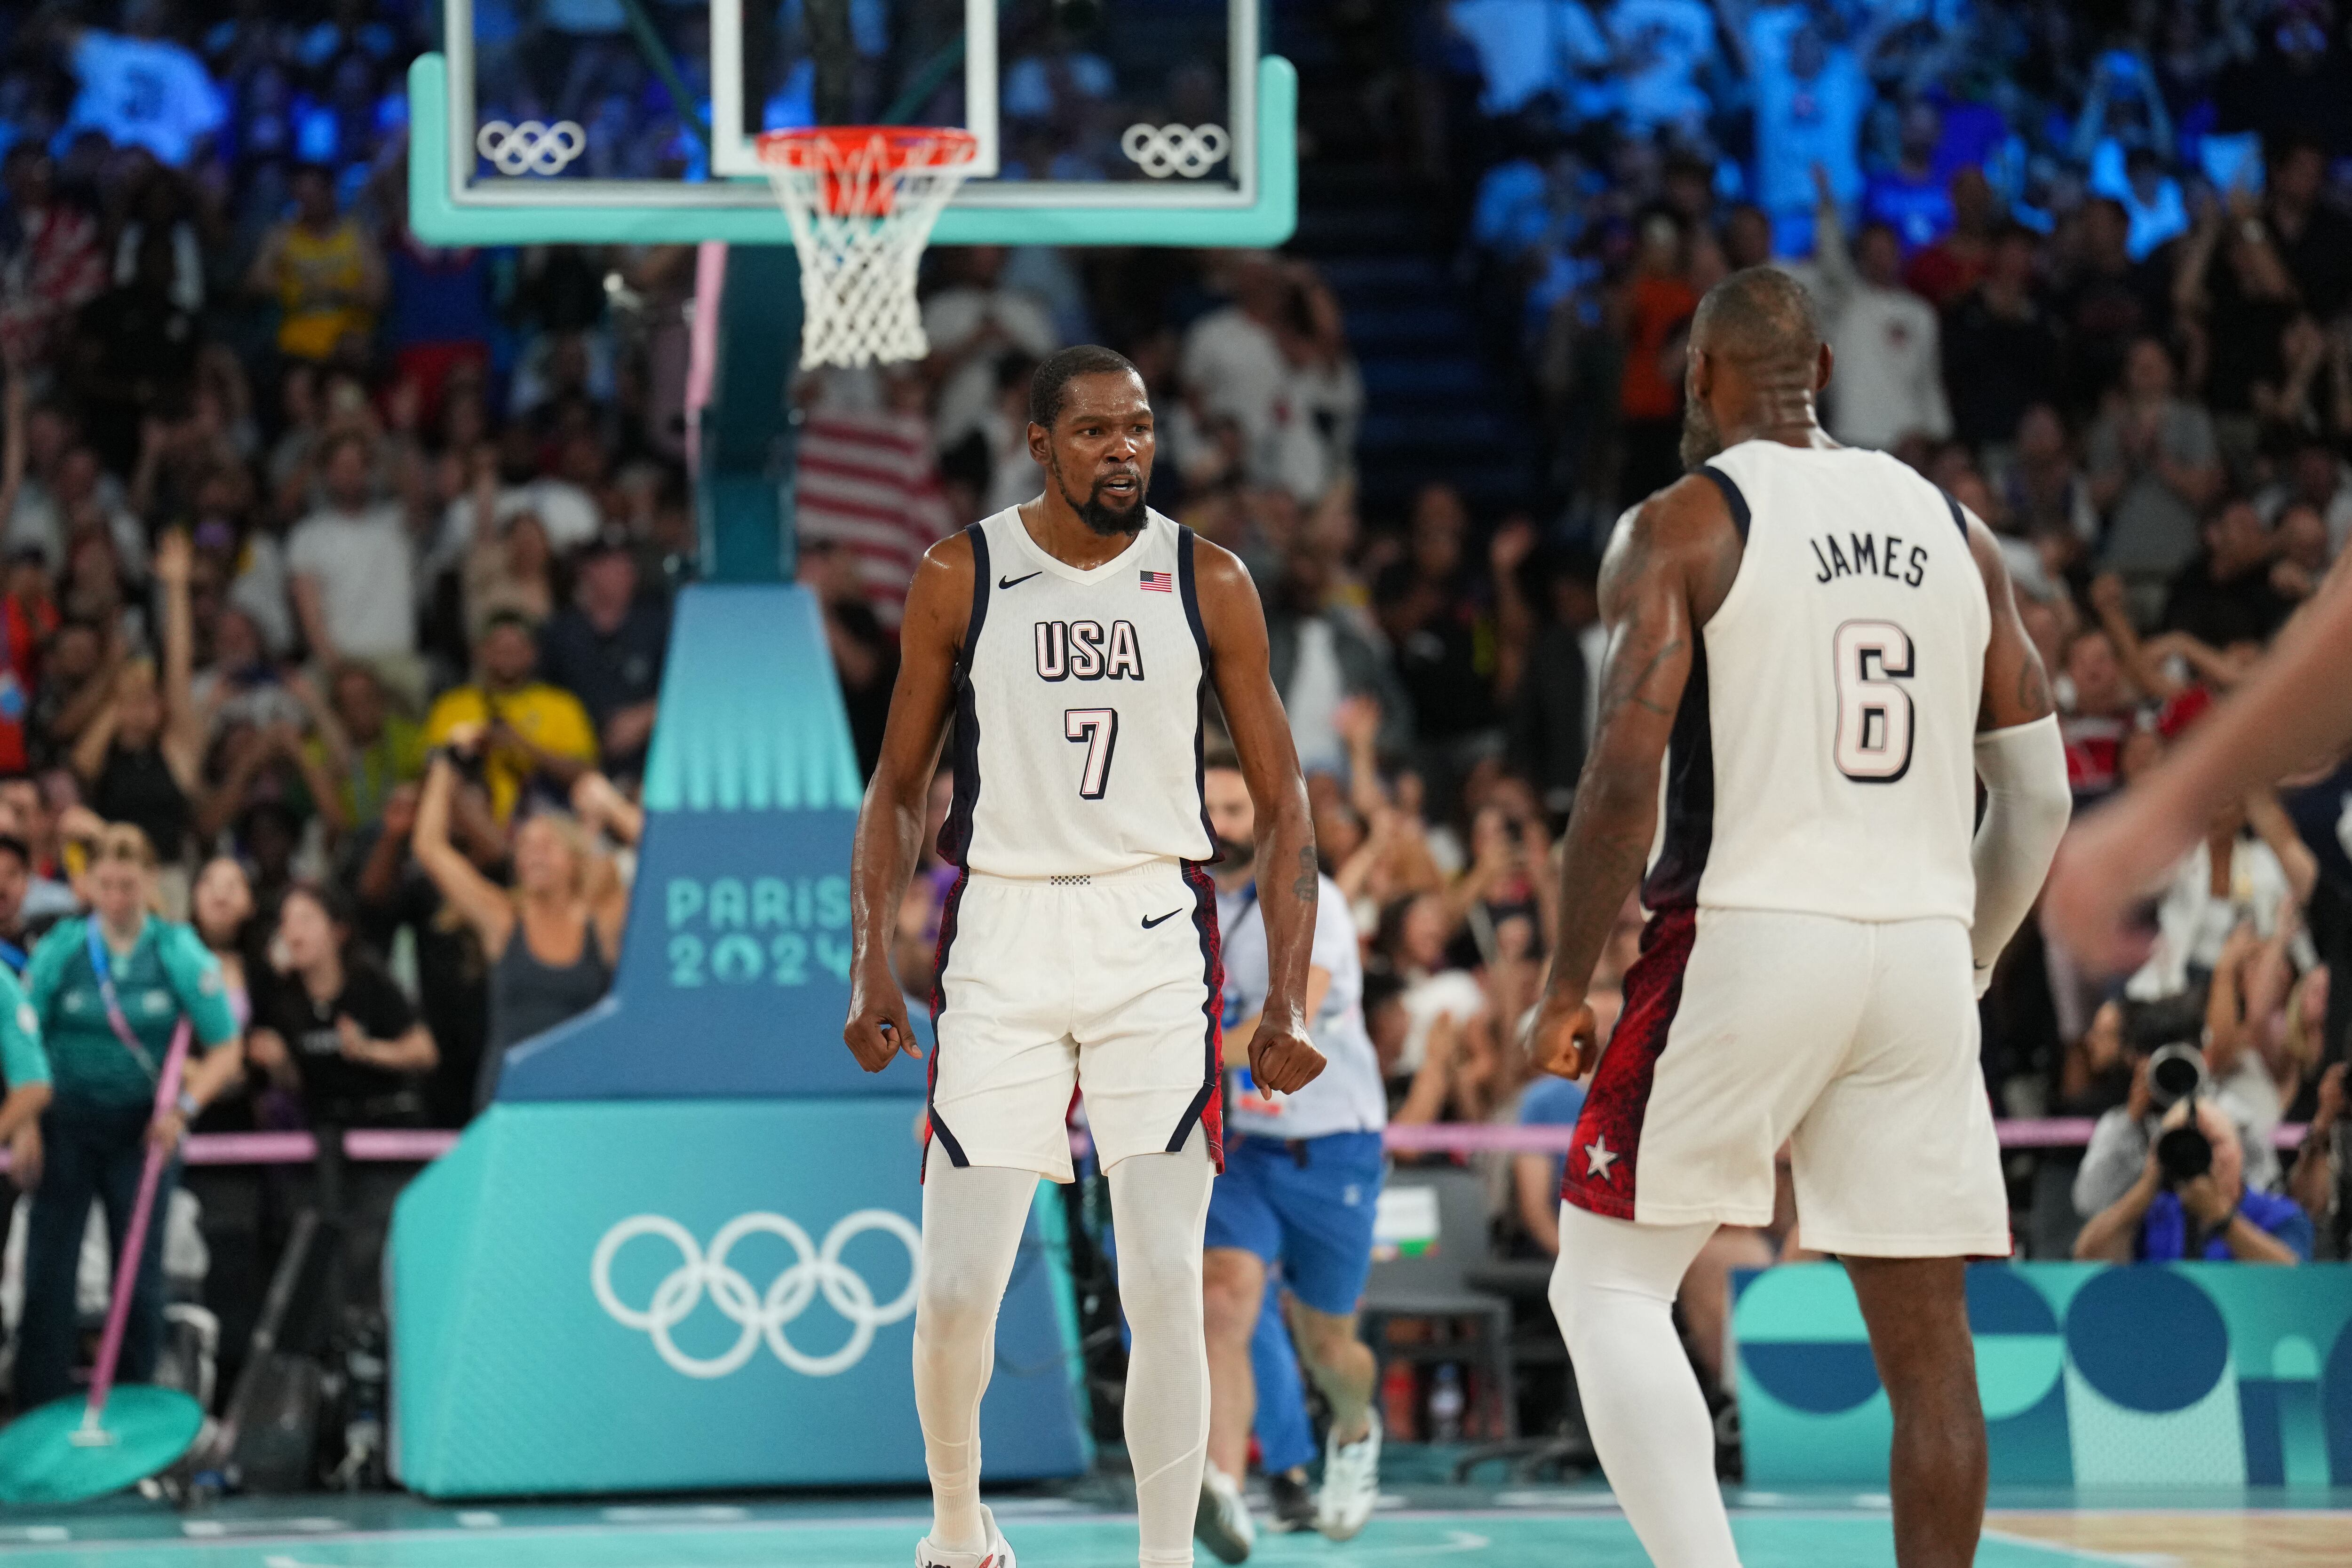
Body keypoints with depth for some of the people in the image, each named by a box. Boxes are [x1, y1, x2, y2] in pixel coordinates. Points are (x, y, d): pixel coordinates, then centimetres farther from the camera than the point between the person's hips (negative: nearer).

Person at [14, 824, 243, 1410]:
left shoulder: (180, 953, -4)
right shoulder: (61, 949, -3)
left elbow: (226, 1053, -1)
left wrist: (184, 1105, -15)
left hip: (143, 1130, 0)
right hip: (67, 1125, 0)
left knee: (141, 1273, 4)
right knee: (48, 1273, -4)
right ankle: (40, 1411, 2)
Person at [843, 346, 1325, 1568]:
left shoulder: (1207, 581, 1)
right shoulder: (960, 577, 0)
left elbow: (1281, 802, 4)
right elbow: (899, 788, 9)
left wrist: (1287, 1000, -4)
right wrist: (871, 970, -1)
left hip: (1156, 934, 0)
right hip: (1000, 930, 0)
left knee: (1164, 1285, -9)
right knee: (956, 1292, 0)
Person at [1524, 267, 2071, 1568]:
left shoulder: (1681, 525, -3)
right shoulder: (1954, 531, 13)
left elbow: (1627, 774, -13)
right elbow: (2038, 798, 12)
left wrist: (1566, 989, -3)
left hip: (1746, 938, -5)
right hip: (1923, 948, 5)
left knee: (1608, 1287, 5)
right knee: (1926, 1338, 7)